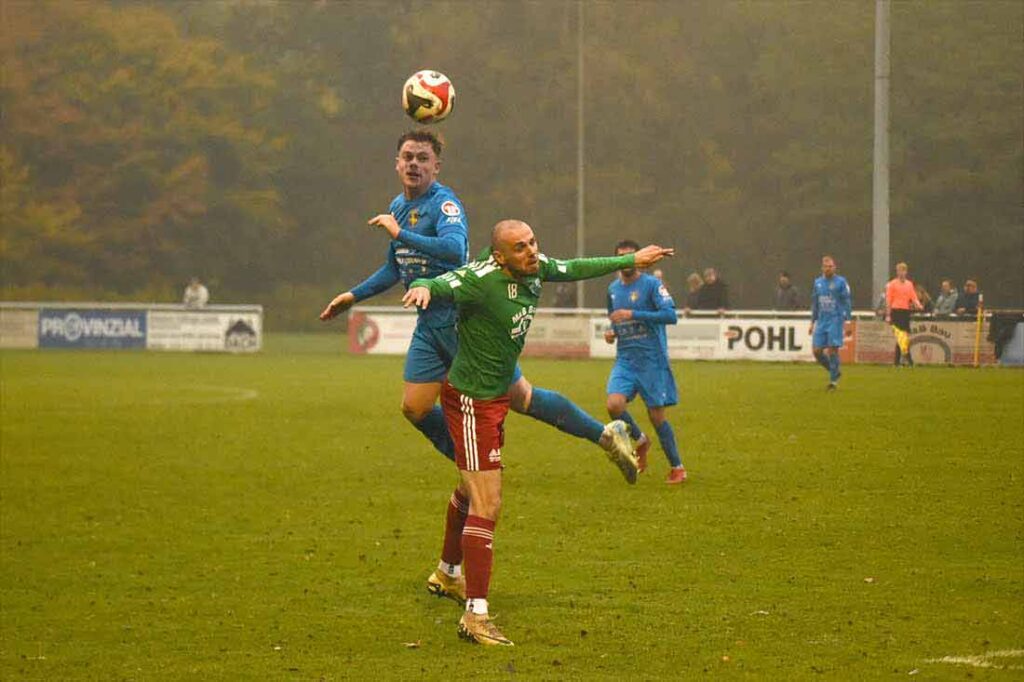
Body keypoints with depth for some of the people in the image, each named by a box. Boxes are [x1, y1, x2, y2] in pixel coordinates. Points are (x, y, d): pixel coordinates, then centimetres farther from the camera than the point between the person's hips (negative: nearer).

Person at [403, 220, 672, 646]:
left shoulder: (535, 268, -3)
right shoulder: (481, 280, -27)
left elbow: (574, 269, 15)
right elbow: (441, 286, -40)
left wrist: (631, 261, 24)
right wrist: (423, 288, -64)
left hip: (497, 394, 9)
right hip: (472, 400, -9)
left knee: (474, 492, 26)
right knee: (487, 505, -14)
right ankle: (475, 616, -13)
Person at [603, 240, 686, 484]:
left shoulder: (651, 284, -7)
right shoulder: (613, 289, 13)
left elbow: (671, 315, -19)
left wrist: (633, 314, -22)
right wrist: (611, 332, 6)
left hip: (652, 360, -5)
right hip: (625, 360, 5)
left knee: (656, 416, -3)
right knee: (614, 405, -17)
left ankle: (677, 467, 14)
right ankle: (640, 441, 12)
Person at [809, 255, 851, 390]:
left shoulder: (841, 282, -3)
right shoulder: (817, 283, 12)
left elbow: (846, 303, -4)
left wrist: (846, 322, -10)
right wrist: (812, 322, 17)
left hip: (836, 321, -5)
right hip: (821, 322, 5)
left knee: (832, 350, -9)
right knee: (817, 351, -1)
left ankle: (833, 380, 1)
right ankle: (835, 372, 19)